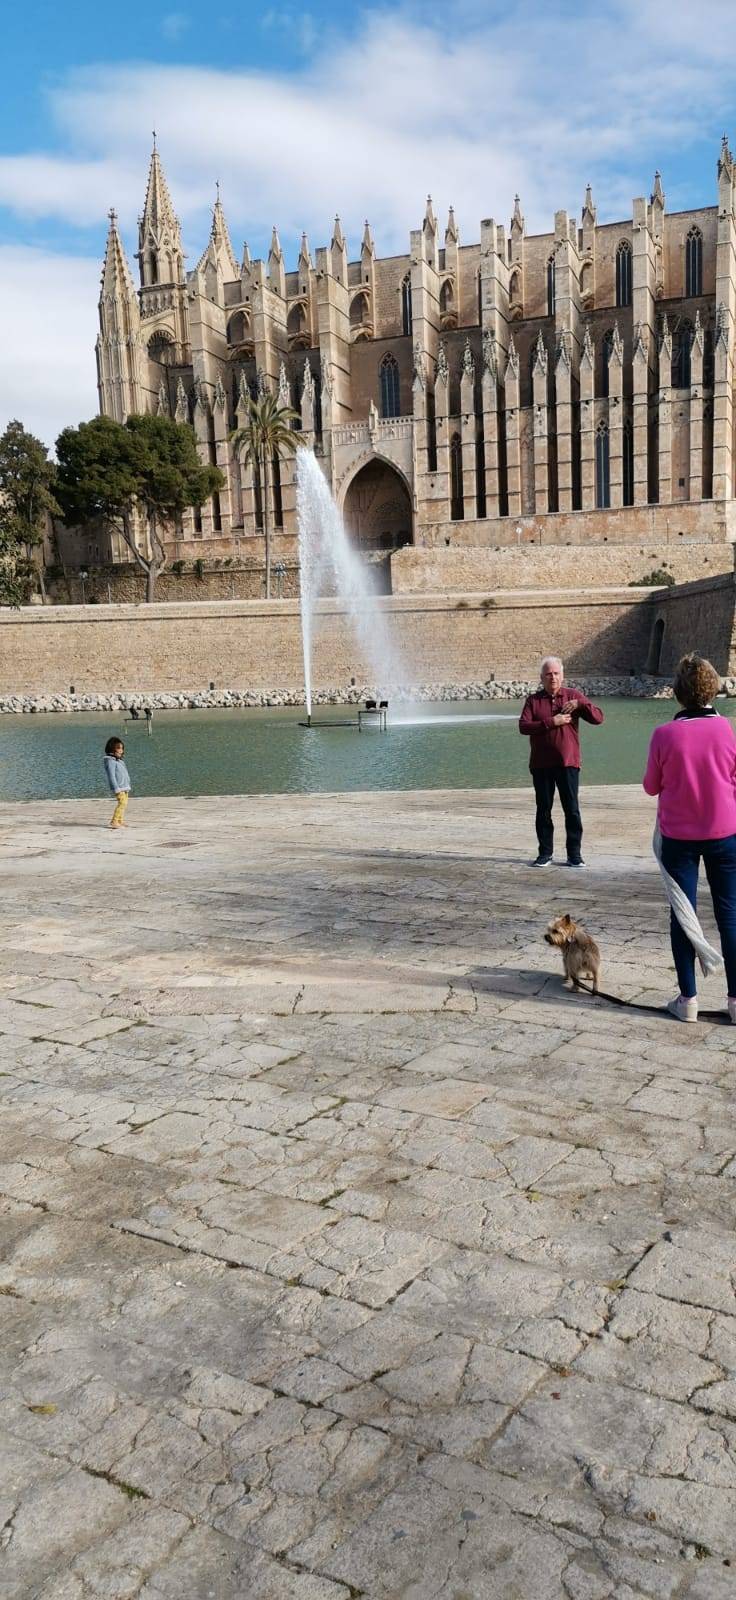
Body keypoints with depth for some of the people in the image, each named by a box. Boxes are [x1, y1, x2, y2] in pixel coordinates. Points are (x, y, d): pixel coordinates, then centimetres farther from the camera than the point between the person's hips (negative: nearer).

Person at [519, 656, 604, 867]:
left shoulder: (574, 696, 6)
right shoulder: (533, 700, 6)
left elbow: (598, 718, 0)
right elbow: (523, 726, -8)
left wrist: (580, 704, -15)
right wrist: (551, 722, -16)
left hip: (568, 762, -1)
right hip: (541, 764, 1)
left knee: (572, 809, 0)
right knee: (543, 810, 7)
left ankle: (574, 854, 7)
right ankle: (545, 853, 16)